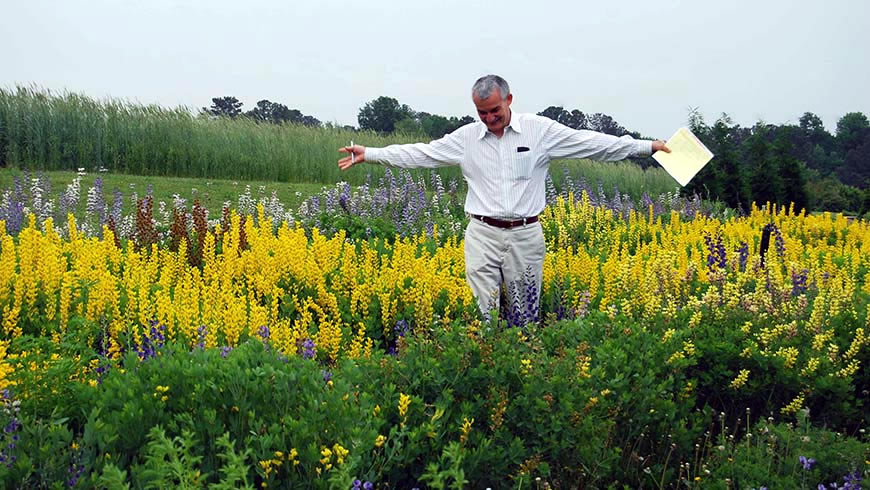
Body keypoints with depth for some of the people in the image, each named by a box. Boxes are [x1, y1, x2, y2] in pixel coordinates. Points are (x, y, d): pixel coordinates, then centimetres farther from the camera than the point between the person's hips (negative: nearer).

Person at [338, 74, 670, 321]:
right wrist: (369, 154, 3)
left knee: (526, 315, 7)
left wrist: (648, 146, -1)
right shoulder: (466, 137, 4)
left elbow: (591, 143, 0)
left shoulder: (540, 130, -1)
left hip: (525, 235, -1)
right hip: (483, 235, 1)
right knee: (481, 314, -3)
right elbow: (420, 154, 7)